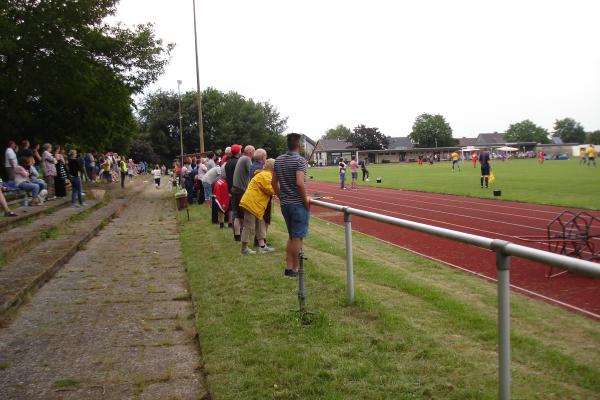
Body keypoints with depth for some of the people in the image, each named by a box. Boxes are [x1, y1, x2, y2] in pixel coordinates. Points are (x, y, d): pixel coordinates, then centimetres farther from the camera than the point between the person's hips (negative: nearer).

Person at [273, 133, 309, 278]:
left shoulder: (278, 160, 7)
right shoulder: (300, 160, -15)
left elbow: (274, 182, 11)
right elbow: (300, 183, -26)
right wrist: (306, 201, -14)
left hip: (284, 204, 7)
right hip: (298, 204, -7)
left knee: (291, 236, 18)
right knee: (297, 237, 2)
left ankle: (288, 268, 18)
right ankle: (294, 270, 9)